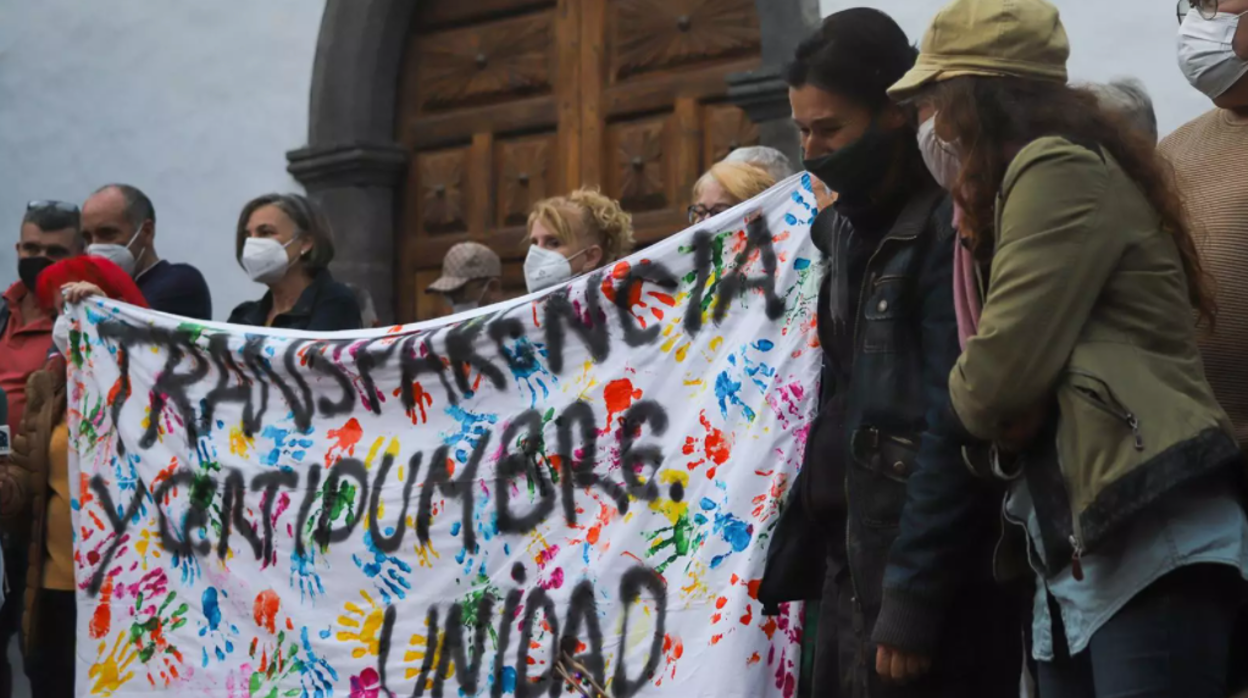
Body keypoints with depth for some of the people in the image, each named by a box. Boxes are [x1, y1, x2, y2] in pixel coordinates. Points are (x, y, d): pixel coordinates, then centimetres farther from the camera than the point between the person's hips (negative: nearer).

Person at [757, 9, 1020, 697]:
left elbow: (955, 430, -18)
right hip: (854, 567, 8)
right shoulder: (851, 229, 13)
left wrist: (913, 603, -19)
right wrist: (797, 543, 17)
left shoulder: (948, 228, -13)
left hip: (940, 587, -8)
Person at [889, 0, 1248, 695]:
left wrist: (969, 403, 7)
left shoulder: (1062, 171, -6)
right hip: (1078, 559, 10)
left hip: (1148, 543, -10)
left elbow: (1001, 374, -14)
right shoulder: (1020, 189, 26)